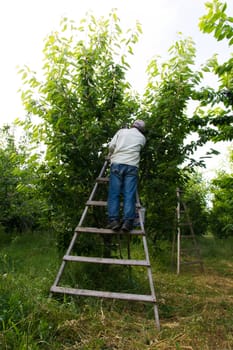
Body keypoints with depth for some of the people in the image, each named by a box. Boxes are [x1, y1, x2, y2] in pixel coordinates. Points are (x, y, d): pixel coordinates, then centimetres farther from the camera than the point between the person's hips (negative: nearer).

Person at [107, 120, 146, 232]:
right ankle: (127, 222, -14)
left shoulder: (121, 131, 17)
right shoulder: (142, 138, 20)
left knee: (114, 193, -3)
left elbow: (111, 146, 11)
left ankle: (114, 220, -12)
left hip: (117, 163, 0)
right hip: (132, 165, 1)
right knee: (129, 195, -4)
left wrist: (111, 155, 29)